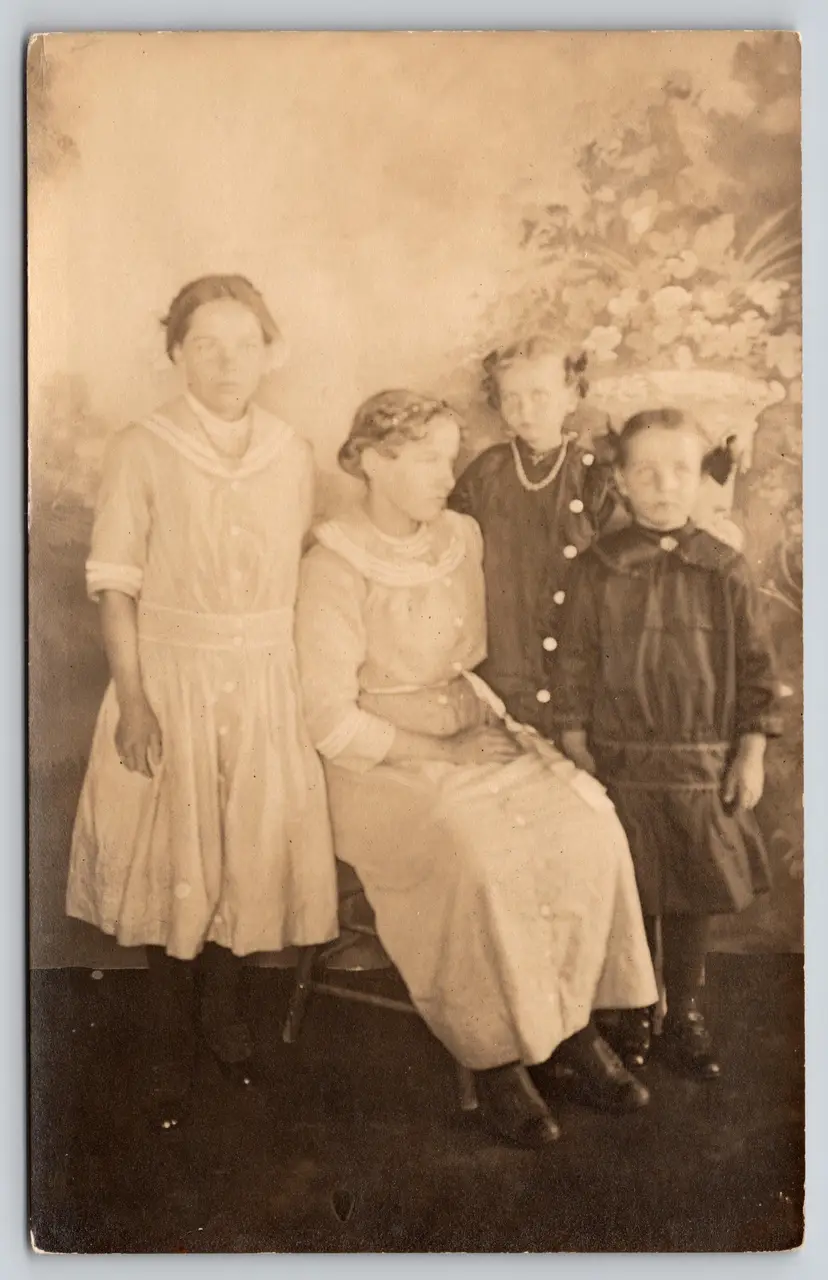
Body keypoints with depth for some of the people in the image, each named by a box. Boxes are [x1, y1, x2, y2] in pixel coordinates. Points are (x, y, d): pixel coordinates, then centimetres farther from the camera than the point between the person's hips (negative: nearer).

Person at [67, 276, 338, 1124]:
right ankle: (172, 1039, 26)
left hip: (263, 684, 3)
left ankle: (223, 1007, 34)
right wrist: (132, 699, -15)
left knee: (249, 851, 10)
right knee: (172, 859, 7)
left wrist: (297, 686, 2)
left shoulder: (292, 456, 1)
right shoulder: (140, 453, -9)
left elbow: (293, 580, 6)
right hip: (171, 680, -3)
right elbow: (114, 587, -9)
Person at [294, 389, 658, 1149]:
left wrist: (495, 723, -2)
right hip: (383, 765, -6)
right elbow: (333, 721, -12)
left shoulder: (462, 542, 8)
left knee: (587, 823, -19)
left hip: (474, 737, 6)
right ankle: (494, 1057, -10)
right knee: (480, 855, -31)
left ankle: (572, 1022, -2)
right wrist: (434, 754, -16)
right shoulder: (336, 570, -10)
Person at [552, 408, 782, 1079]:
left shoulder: (726, 571, -2)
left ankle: (686, 1014, 31)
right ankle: (634, 1012, 30)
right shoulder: (598, 569, -4)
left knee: (693, 895, 12)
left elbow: (756, 665, 3)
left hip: (704, 764, 1)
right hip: (620, 764, -1)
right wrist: (576, 747, -2)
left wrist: (752, 751, 0)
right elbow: (575, 663, 0)